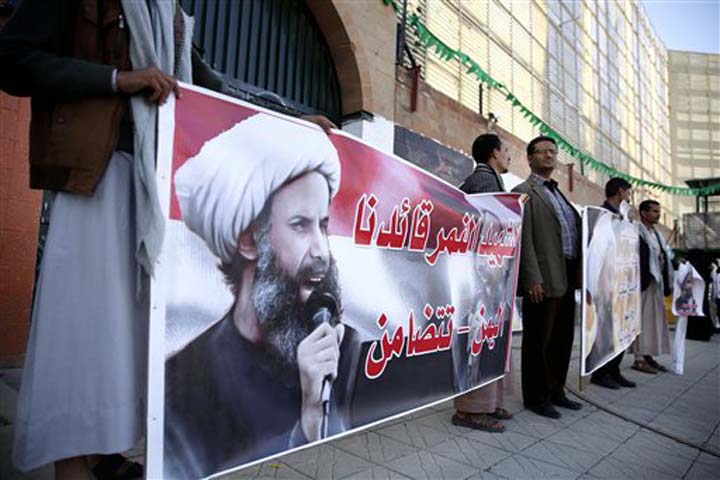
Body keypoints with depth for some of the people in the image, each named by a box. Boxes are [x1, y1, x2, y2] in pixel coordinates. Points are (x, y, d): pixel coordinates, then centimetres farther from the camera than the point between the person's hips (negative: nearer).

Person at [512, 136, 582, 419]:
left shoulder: (558, 194, 21)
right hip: (544, 279, -8)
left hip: (567, 278, 8)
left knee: (562, 339, 15)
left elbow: (574, 232, 20)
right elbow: (525, 239, -13)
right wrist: (533, 279, -20)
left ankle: (555, 391, 29)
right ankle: (536, 397, 15)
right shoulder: (524, 192, -5)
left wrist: (578, 275, 12)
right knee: (539, 341, 2)